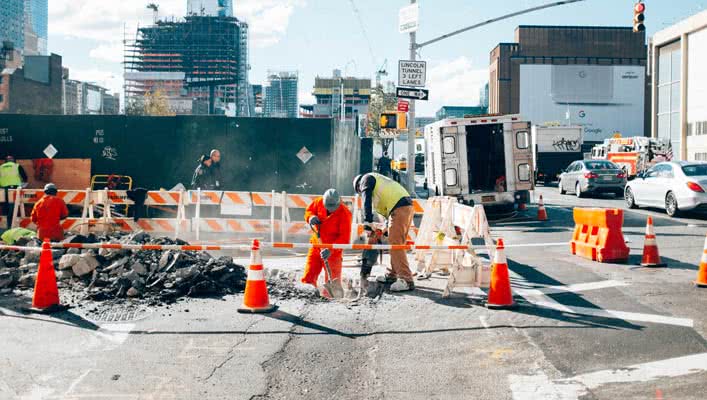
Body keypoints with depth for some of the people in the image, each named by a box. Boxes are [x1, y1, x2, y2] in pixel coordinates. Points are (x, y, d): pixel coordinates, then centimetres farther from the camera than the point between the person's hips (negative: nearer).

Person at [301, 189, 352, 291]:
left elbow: (344, 238, -23)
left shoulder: (344, 213, -21)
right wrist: (311, 217, -14)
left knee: (332, 278, 1)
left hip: (333, 250, -4)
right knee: (308, 276, 6)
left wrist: (330, 249, -33)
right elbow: (308, 211, 10)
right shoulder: (318, 202, -9)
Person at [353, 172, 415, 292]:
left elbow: (367, 201, -6)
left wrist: (368, 221, -9)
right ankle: (392, 275, 26)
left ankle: (406, 280, -16)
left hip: (398, 209, -10)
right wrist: (389, 227, 25)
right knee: (396, 244, 17)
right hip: (408, 207, 10)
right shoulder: (378, 181, 35)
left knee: (396, 245, -11)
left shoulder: (366, 179, 10)